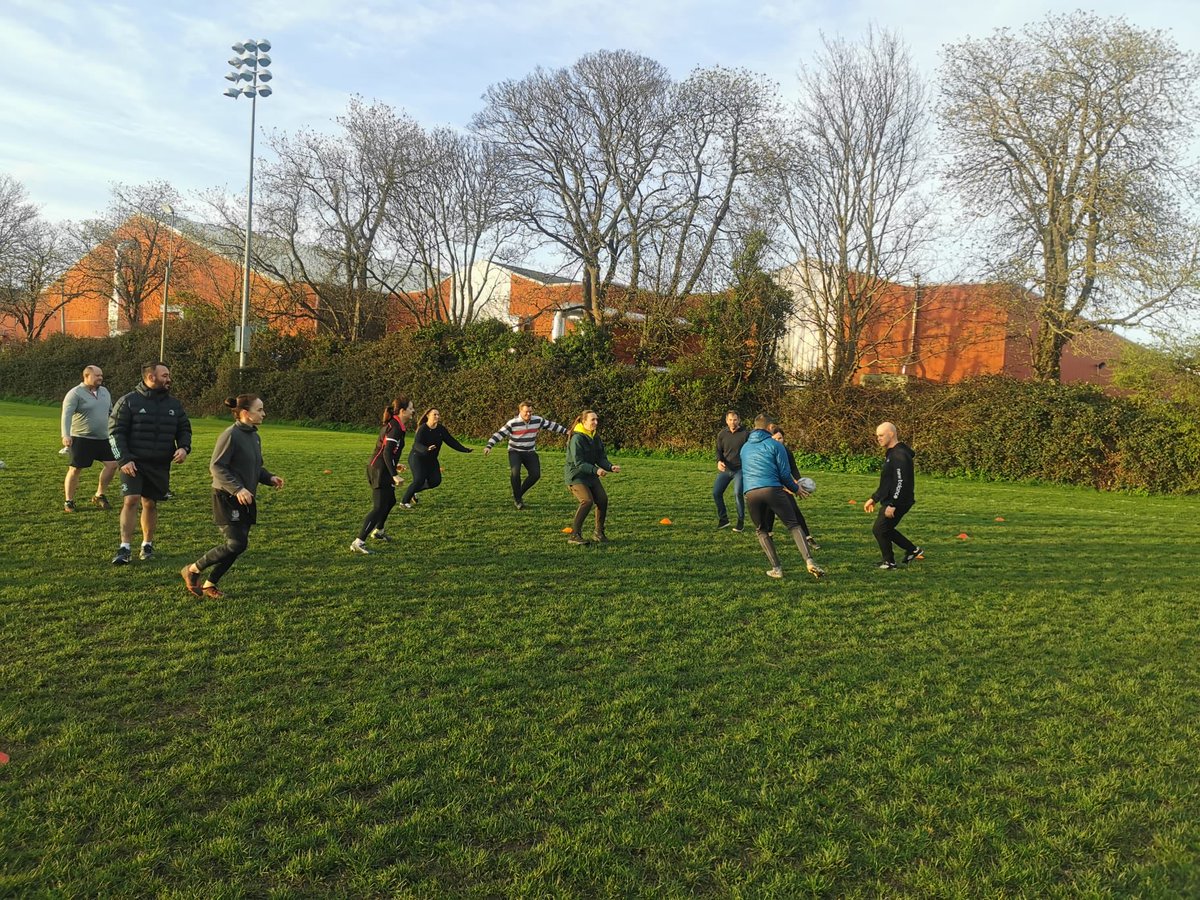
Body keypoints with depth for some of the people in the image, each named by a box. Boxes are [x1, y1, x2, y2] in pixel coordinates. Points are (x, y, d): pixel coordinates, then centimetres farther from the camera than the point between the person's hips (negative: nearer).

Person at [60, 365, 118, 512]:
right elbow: (67, 415, -19)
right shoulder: (75, 393, -10)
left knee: (112, 464, 1)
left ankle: (99, 496, 16)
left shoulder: (104, 391, 12)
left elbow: (111, 411, 22)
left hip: (103, 438, 6)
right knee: (75, 469, -1)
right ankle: (68, 501, 11)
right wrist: (66, 435, -31)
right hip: (81, 439, -6)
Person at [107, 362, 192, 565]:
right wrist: (124, 459, -14)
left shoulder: (174, 404, 9)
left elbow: (184, 429, 16)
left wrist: (184, 447, -5)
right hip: (133, 463, -4)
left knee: (150, 503, 11)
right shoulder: (129, 401, -5)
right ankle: (125, 548, -8)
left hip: (160, 465, 4)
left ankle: (147, 544, 24)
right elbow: (115, 431, -6)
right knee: (131, 500, -13)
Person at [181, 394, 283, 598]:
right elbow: (216, 467, -18)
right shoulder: (231, 435, -16)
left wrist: (269, 478, 1)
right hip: (227, 498, -8)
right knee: (237, 544, -13)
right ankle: (192, 570, 6)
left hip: (246, 500, 8)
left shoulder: (254, 436, 10)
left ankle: (209, 584, 22)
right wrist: (237, 489, -25)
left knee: (239, 545, 8)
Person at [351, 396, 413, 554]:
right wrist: (394, 475, -30)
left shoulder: (392, 425, 13)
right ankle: (358, 542, -16)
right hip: (381, 472, -10)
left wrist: (394, 466, 31)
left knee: (390, 501, 26)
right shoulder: (395, 428, -18)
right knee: (379, 508, -12)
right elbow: (387, 453, -26)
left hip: (379, 469, 10)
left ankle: (378, 531, 46)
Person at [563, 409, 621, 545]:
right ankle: (574, 536, -15)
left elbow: (601, 458, 6)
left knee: (603, 499, -6)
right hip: (575, 476, -8)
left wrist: (611, 467, -14)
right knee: (587, 500, -24)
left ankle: (599, 533, 10)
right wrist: (596, 470, -34)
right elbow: (578, 463, -24)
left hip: (590, 475, 8)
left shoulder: (595, 438, 8)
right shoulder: (577, 439, -18)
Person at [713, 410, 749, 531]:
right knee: (716, 492, -3)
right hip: (725, 469, 4)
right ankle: (723, 519, 15)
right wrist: (719, 461, -14)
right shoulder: (722, 434, 3)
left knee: (738, 493, -13)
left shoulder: (746, 434, -6)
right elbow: (719, 450, 7)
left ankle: (741, 521, 5)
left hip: (740, 469, -4)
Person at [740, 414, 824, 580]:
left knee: (761, 531, 19)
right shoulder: (775, 445, 8)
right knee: (793, 525, 5)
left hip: (750, 493, 3)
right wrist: (795, 489, 23)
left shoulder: (745, 448, 25)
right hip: (772, 490, -3)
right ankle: (809, 561, -11)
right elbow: (784, 473, 3)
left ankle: (776, 568, 10)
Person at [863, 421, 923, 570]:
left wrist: (892, 505, -27)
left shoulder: (900, 455, -19)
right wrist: (874, 499, 23)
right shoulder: (891, 454, 15)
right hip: (890, 501, 10)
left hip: (899, 502, -10)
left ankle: (889, 562, 11)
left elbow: (901, 482, -25)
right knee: (885, 529, 16)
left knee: (880, 529, -4)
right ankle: (913, 550, 25)